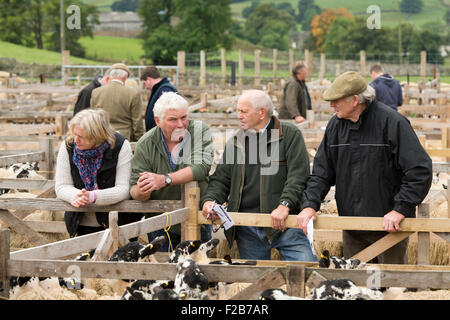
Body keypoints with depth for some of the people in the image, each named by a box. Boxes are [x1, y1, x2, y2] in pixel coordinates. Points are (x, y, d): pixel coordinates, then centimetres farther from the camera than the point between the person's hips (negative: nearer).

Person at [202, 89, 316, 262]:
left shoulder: (290, 135, 0)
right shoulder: (235, 142, 14)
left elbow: (298, 176, -9)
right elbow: (221, 179, 17)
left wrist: (285, 205, -22)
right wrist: (210, 200, -3)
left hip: (282, 223, -4)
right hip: (246, 230, 4)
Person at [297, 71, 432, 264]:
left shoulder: (391, 122, -14)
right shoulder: (336, 125, 5)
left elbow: (420, 171, -16)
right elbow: (322, 172, 10)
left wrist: (400, 210, -21)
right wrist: (310, 204, -6)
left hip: (389, 226, -6)